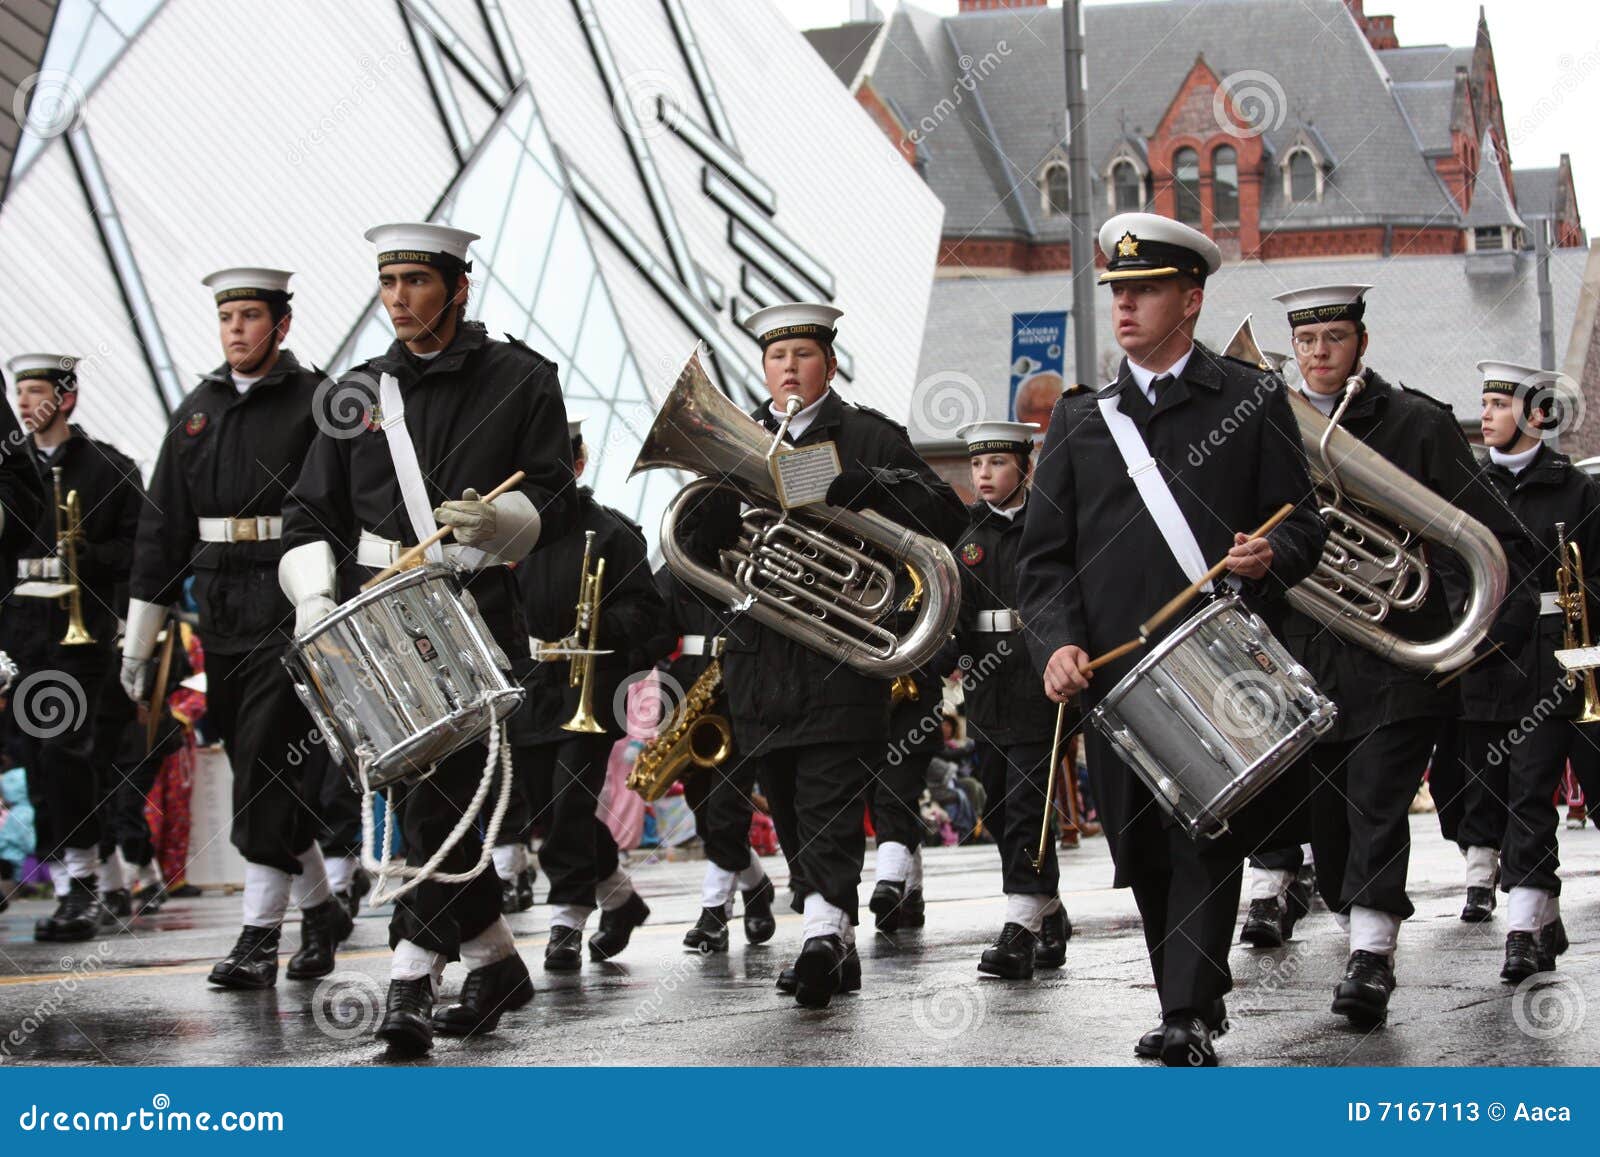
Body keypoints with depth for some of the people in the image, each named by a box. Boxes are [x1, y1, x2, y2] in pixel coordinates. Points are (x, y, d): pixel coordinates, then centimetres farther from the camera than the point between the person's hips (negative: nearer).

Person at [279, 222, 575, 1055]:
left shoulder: (521, 382, 2)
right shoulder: (360, 392, 12)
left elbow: (557, 504, 1)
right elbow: (310, 511, 12)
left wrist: (498, 519, -20)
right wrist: (314, 596, -4)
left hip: (479, 618, -4)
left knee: (439, 796, -14)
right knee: (422, 800, 8)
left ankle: (411, 981, -12)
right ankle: (495, 963, 22)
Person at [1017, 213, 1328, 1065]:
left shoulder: (1252, 401, 6)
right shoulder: (1079, 418, 13)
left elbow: (1302, 525, 5)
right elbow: (1043, 554, 10)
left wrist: (1270, 557, -18)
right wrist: (1057, 643, -7)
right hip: (1114, 671, 3)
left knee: (1208, 838, -10)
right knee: (1142, 853, 6)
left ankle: (1190, 1018, -11)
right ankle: (1193, 1005, 20)